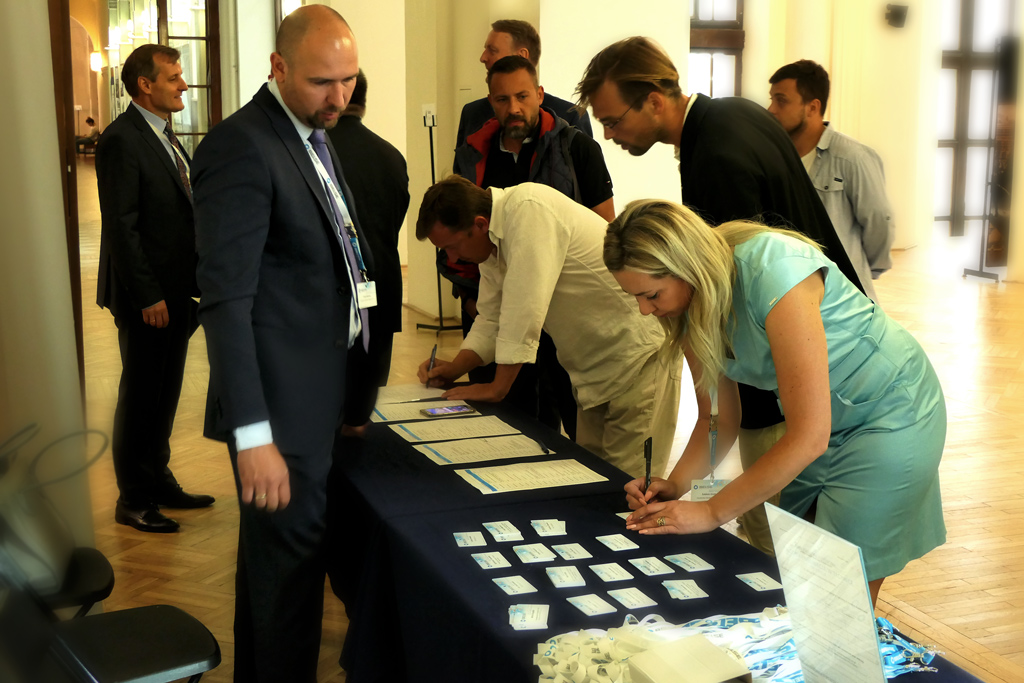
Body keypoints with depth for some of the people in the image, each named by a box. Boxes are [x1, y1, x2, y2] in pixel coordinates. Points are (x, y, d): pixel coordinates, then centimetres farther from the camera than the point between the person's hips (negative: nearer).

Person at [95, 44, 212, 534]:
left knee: (165, 392, 16)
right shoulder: (121, 139, -13)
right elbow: (120, 226, -17)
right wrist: (147, 296, -18)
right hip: (146, 294, -8)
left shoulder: (164, 136, 15)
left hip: (175, 289, 9)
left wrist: (191, 283, 10)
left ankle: (158, 480, 29)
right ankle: (133, 500, 12)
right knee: (141, 396, 1)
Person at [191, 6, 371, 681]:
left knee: (278, 555, 21)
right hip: (280, 404, -9)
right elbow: (226, 297, -22)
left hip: (318, 395, 9)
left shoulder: (315, 135, 12)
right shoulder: (241, 145, -17)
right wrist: (253, 435, -25)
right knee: (288, 560, 1)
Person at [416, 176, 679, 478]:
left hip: (639, 352, -10)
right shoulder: (491, 244, 6)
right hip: (595, 364, 10)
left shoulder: (529, 210, -24)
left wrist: (497, 387, -19)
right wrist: (454, 368, -1)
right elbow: (492, 320, 14)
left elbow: (523, 311, -28)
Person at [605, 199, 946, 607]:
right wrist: (674, 486, -18)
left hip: (889, 416, -7)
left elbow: (809, 437, -32)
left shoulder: (773, 273, -33)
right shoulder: (691, 307, -10)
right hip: (812, 423, 7)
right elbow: (719, 419, 0)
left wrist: (712, 512, -27)